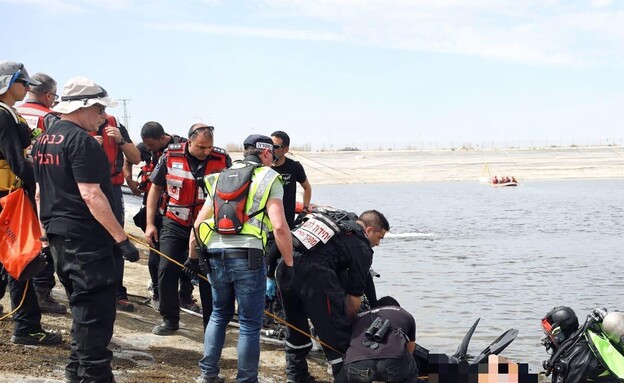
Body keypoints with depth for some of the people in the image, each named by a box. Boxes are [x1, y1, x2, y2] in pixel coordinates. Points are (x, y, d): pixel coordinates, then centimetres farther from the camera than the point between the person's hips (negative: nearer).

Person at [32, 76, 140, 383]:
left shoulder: (44, 140, 14)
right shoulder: (81, 141, -16)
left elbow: (41, 190, 20)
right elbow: (91, 195, -22)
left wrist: (47, 227, 27)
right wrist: (121, 238, -21)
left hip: (58, 235, 10)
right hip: (85, 239, -10)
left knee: (82, 307, 19)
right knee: (97, 310, -6)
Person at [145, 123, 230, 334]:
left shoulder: (222, 159, -8)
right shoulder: (171, 156, -7)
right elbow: (155, 189, 5)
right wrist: (150, 223, 2)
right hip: (175, 225, 1)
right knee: (167, 270, -4)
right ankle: (170, 319, 12)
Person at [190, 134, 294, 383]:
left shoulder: (219, 179, 20)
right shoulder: (268, 177, 4)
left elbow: (198, 224, 18)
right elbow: (279, 226, -8)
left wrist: (193, 257, 29)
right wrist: (289, 263, -1)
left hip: (215, 255, 6)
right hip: (247, 257, -5)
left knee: (219, 314, 25)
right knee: (250, 323, 6)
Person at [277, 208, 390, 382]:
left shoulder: (339, 217, 28)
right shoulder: (362, 248, 9)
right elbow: (354, 297, 7)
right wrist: (349, 321, 24)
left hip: (285, 264, 8)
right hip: (314, 272, -8)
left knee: (296, 327, 26)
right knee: (337, 334, 4)